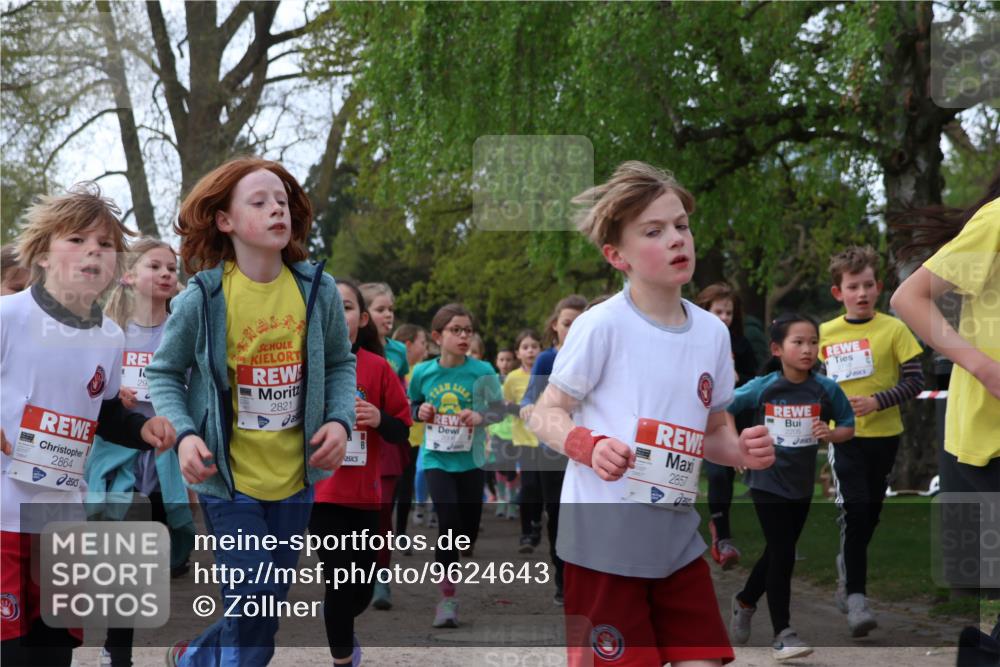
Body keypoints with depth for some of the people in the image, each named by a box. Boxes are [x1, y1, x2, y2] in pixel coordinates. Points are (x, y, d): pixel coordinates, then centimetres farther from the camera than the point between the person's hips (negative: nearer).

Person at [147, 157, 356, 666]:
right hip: (228, 476, -4)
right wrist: (184, 434, -16)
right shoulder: (201, 299, -13)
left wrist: (340, 419, -7)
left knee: (271, 605, 13)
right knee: (253, 608, -8)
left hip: (294, 476, 4)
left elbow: (340, 362, 10)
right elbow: (164, 373, 0)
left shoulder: (318, 290, -4)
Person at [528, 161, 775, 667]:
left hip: (678, 539, 6)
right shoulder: (602, 326, -11)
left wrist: (743, 450, -4)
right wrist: (591, 447, -25)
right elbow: (545, 415, -6)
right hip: (603, 539, -6)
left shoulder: (713, 332, 7)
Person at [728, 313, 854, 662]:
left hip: (802, 483, 3)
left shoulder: (826, 389, -8)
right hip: (767, 480, -3)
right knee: (782, 555, -7)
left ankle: (745, 601, 41)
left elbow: (848, 427, 1)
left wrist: (831, 433, -19)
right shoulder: (761, 388, -12)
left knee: (777, 553, 17)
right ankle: (782, 634, -1)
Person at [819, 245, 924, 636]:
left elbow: (915, 381, -7)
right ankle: (855, 596, -13)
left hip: (883, 435, 1)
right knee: (854, 508, -14)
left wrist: (878, 401, -18)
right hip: (843, 435, -1)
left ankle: (848, 563, 39)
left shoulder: (893, 329, -4)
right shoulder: (824, 333, 2)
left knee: (871, 510, 12)